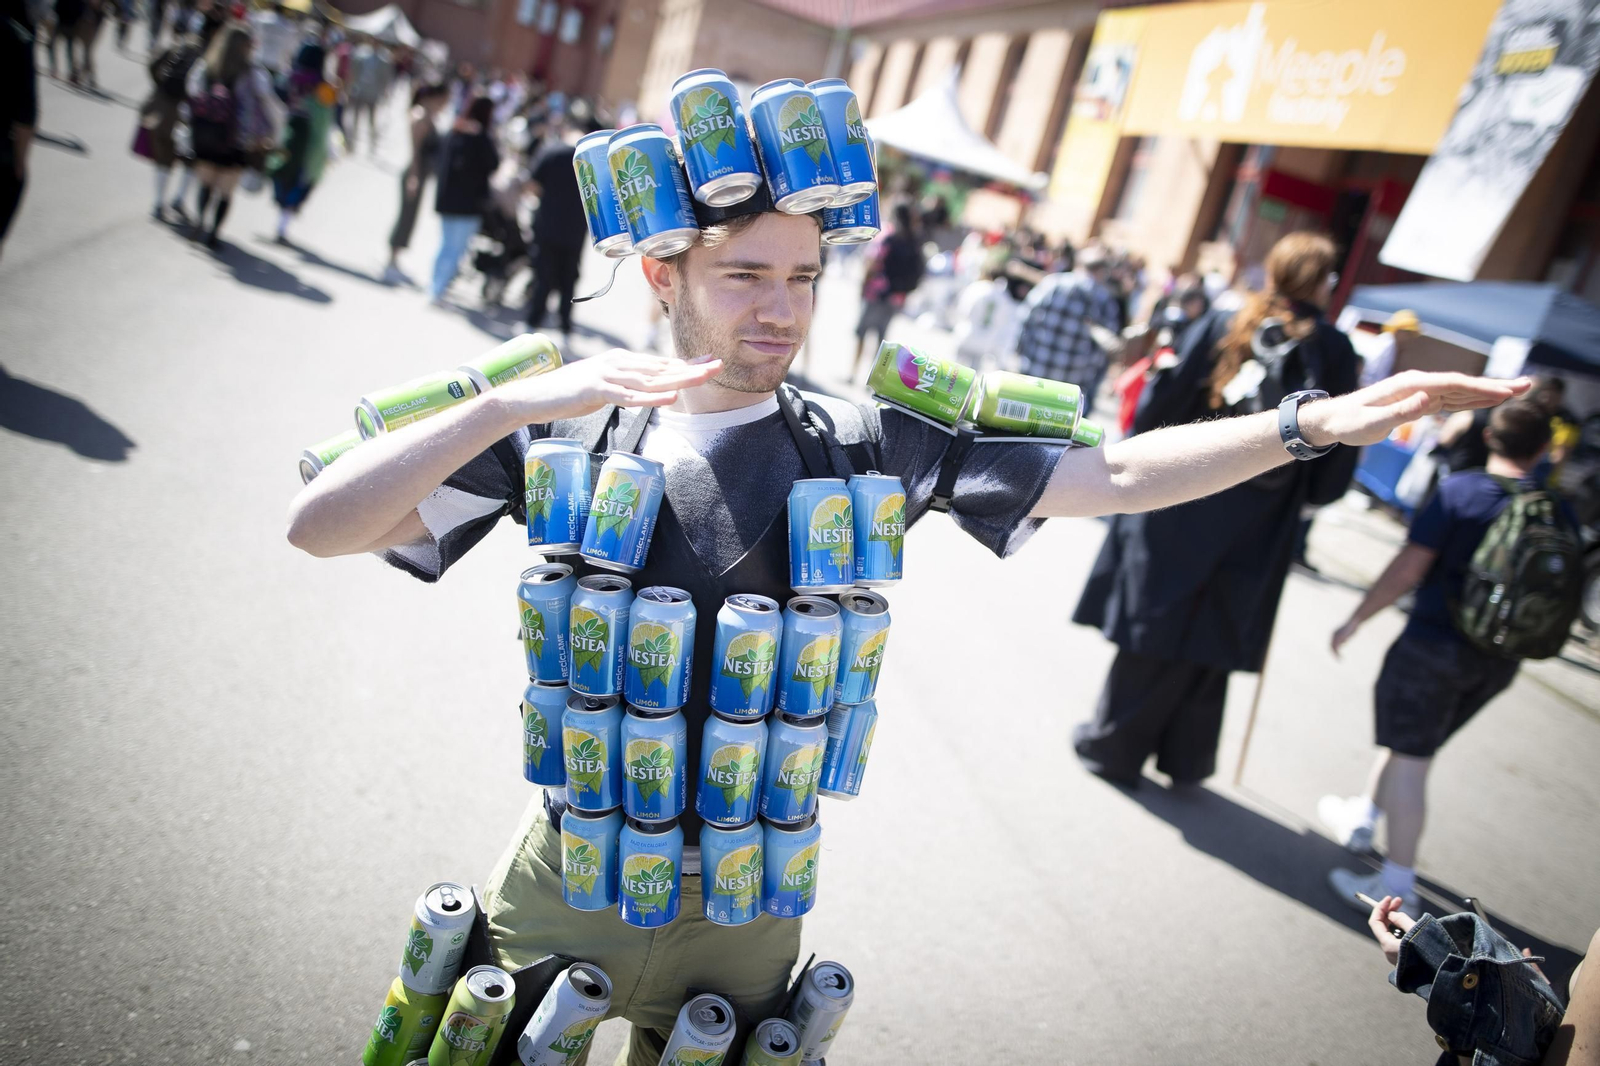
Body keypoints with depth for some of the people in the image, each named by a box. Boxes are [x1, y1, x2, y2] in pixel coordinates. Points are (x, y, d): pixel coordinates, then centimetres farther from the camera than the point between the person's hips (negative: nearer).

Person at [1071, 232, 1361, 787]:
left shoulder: (1221, 327, -4)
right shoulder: (1334, 350, -1)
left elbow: (1161, 404, -7)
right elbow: (1338, 450, 0)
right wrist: (1303, 497, 16)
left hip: (1180, 508, -1)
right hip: (1256, 533, 1)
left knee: (1154, 629, 9)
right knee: (1209, 639, 15)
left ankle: (1114, 745, 23)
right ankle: (1185, 759, 28)